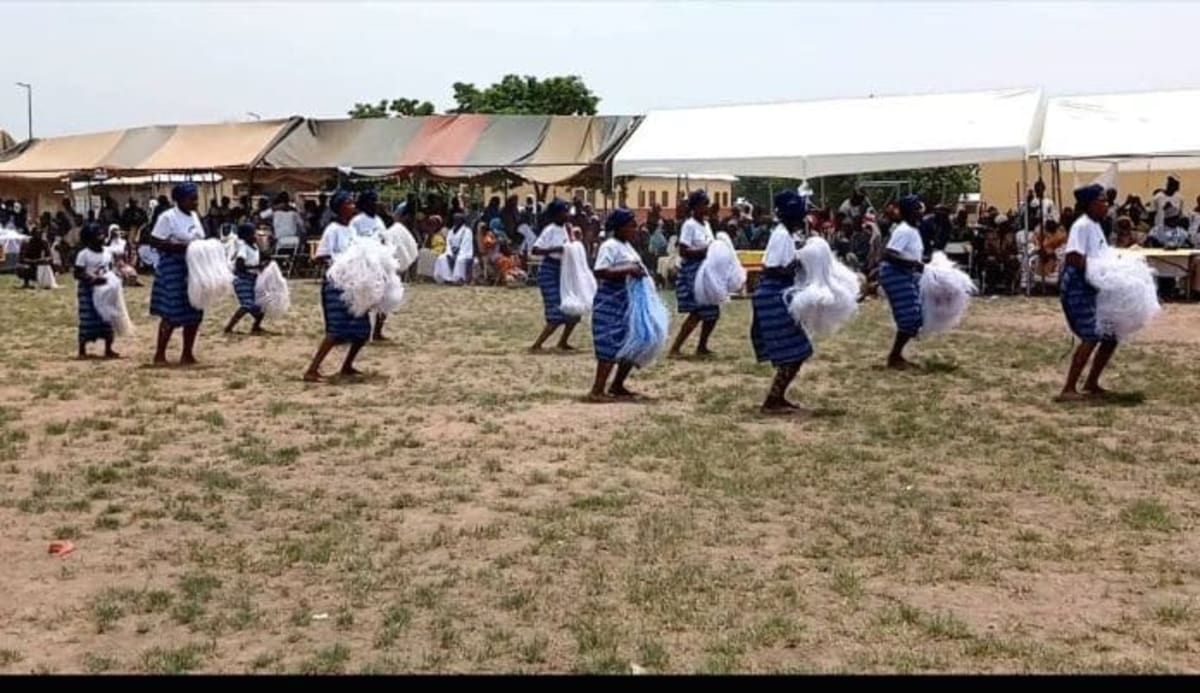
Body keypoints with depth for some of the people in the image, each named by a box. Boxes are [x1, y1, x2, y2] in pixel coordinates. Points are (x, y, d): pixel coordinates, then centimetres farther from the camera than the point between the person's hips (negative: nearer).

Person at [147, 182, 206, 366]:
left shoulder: (194, 216, 11)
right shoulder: (167, 217, -12)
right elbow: (154, 242, -16)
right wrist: (181, 247, -23)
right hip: (174, 269, -8)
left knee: (194, 313, 8)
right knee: (172, 314, -5)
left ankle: (188, 354, 18)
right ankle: (160, 354, 6)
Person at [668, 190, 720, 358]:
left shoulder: (706, 225, 14)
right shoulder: (689, 225, -12)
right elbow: (683, 251, -19)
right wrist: (705, 251, -23)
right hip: (692, 272, -9)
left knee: (711, 312, 9)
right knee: (697, 313, -11)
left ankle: (702, 347, 23)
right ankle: (675, 348, -6)